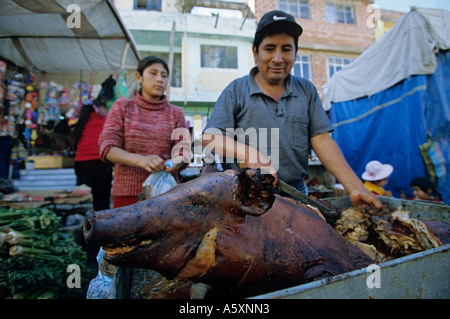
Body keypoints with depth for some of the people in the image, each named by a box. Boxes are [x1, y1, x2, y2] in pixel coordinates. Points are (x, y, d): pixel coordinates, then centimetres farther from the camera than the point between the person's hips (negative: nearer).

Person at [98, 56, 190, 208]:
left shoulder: (175, 113, 11)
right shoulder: (122, 106, 8)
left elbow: (183, 151, 6)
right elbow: (107, 147, -3)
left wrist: (175, 164, -20)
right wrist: (140, 160, -22)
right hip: (127, 191, 0)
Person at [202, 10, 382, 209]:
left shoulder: (306, 91, 13)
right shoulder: (236, 90, 3)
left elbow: (321, 140, 5)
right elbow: (210, 138, -6)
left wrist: (354, 186, -7)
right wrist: (251, 155, -23)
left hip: (297, 194, 3)